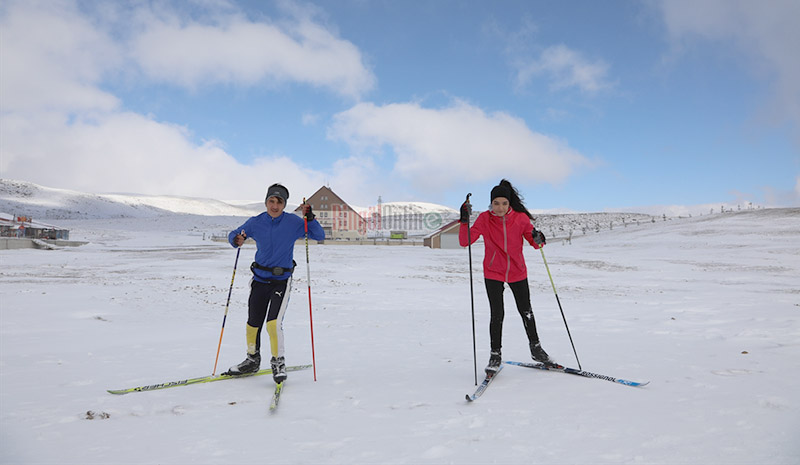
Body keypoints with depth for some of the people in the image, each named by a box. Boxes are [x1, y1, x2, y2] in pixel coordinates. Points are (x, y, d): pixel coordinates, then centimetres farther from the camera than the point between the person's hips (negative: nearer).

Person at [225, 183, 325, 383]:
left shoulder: (293, 222, -6)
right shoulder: (255, 223, 0)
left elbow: (319, 236, -6)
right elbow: (233, 234, 13)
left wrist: (310, 218, -22)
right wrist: (236, 240, -10)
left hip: (282, 281, -3)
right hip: (260, 280, 3)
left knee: (274, 322, -17)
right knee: (253, 324, 11)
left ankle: (278, 362, 4)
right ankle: (253, 360, 34)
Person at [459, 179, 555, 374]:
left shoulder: (521, 218, -10)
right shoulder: (484, 219, -12)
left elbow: (534, 243, -5)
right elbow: (464, 242, -17)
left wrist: (538, 239, -28)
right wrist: (465, 221, -30)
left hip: (517, 272, 2)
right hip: (493, 273, -1)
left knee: (526, 312, 11)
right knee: (497, 314, -6)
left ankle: (536, 349, 32)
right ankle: (495, 354, 13)